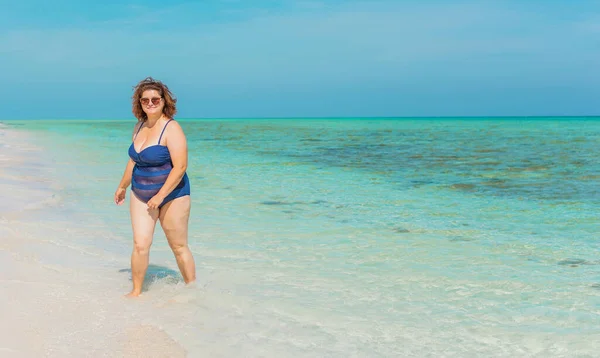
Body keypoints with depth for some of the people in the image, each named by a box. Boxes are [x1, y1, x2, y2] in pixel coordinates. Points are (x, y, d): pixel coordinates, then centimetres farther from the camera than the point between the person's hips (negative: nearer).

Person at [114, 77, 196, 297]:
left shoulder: (171, 129, -15)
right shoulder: (140, 126, 8)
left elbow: (180, 166, -21)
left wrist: (160, 196, -22)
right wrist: (123, 187, 29)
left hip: (172, 195, -5)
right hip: (141, 195, 6)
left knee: (179, 247, 4)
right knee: (140, 245, -3)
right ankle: (136, 291, 10)